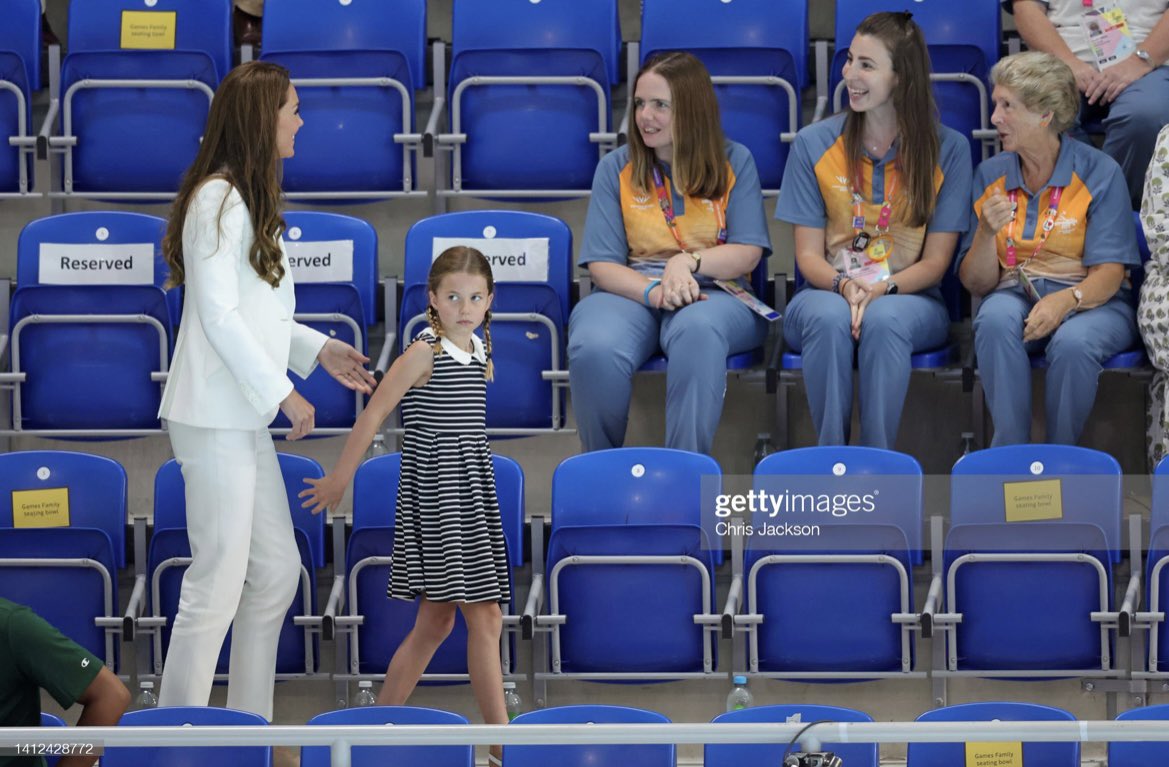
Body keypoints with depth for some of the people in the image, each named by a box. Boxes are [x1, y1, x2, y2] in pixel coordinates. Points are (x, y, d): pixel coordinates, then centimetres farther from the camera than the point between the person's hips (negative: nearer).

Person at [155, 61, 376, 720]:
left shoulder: (250, 201, 16)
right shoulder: (218, 200, -14)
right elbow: (218, 316, -18)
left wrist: (319, 349, 12)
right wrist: (282, 392, -15)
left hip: (246, 418, 10)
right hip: (215, 417, -10)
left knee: (277, 573, 14)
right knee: (219, 580, -7)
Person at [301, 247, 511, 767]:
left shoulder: (480, 351, 10)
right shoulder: (423, 353, -12)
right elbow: (372, 416, -7)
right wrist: (339, 481, -3)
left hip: (472, 495, 8)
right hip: (435, 494, -8)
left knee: (435, 621, 9)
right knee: (483, 617, -11)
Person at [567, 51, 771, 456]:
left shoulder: (734, 161, 10)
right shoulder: (617, 167, 12)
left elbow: (748, 253, 3)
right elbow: (602, 265, 3)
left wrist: (689, 261, -17)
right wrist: (653, 291, -18)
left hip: (713, 293, -1)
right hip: (631, 292, 1)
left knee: (697, 330, -41)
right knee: (594, 349, -36)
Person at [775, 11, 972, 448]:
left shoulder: (948, 149, 2)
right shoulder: (813, 144, 5)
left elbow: (936, 261, 0)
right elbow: (808, 254, 2)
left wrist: (883, 289, -20)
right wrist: (844, 286, -20)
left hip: (910, 300, -1)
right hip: (827, 293, 1)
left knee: (885, 318, -37)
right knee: (828, 316, -36)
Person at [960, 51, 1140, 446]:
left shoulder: (1099, 172, -3)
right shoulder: (990, 174, 8)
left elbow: (1108, 275, -9)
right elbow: (976, 283, 6)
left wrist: (1064, 301, -30)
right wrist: (987, 231, -15)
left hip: (1091, 303, -2)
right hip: (1016, 296, 3)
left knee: (1073, 341, -37)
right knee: (994, 319, -34)